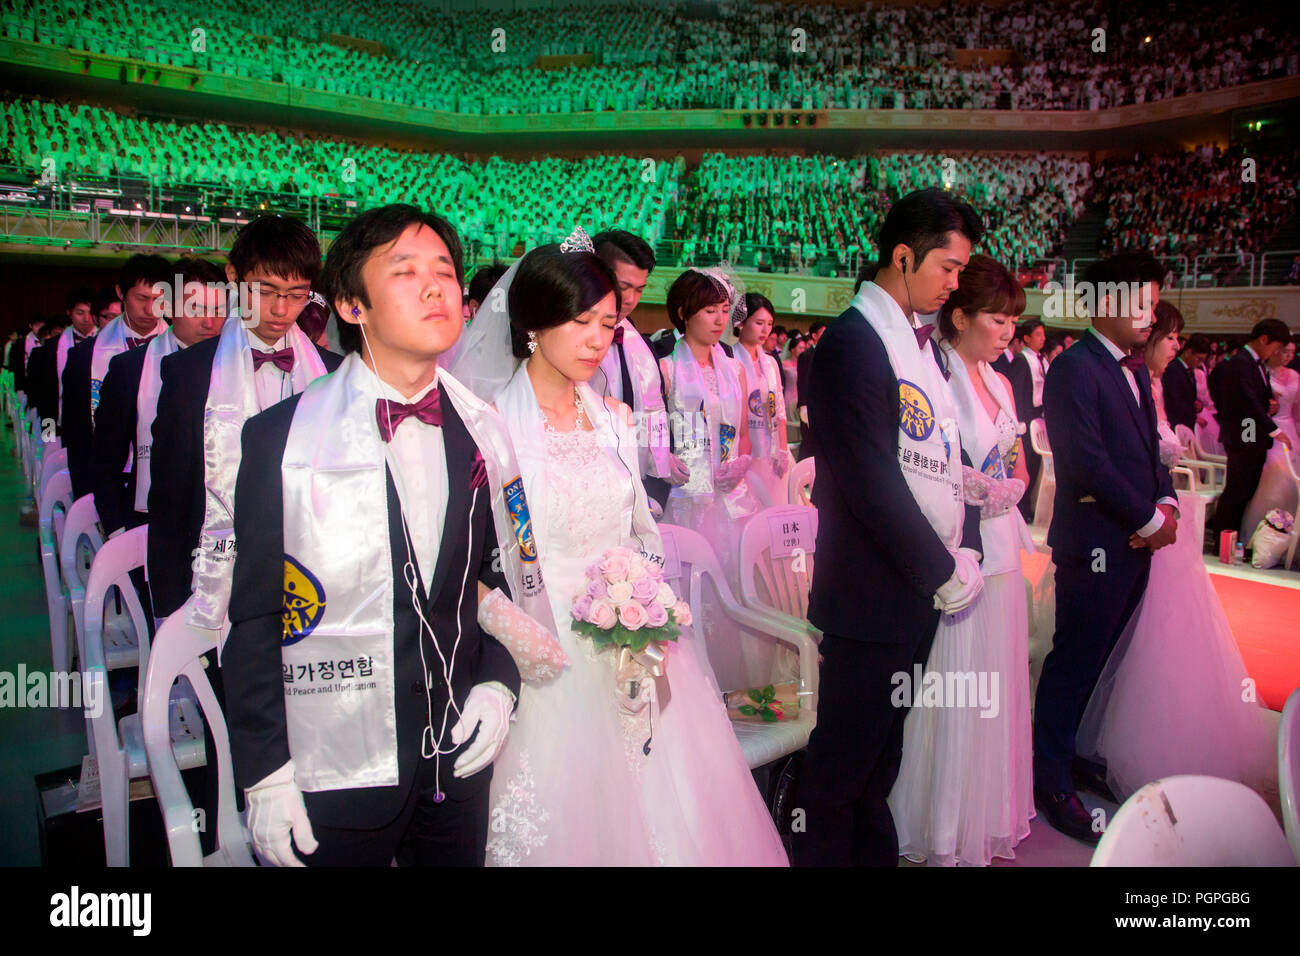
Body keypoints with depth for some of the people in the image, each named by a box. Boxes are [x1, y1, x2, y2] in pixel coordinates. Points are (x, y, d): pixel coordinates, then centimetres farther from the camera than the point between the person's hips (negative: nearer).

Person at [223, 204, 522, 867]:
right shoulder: (279, 437, -10)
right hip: (332, 772, -3)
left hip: (458, 760, 3)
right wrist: (264, 774, -8)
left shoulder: (482, 432, 1)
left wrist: (499, 683, -4)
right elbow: (253, 618, -8)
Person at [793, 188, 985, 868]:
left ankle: (876, 852, 38)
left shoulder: (920, 342, 12)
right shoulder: (852, 342, -17)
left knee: (880, 752, 22)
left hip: (922, 589, 9)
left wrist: (966, 550, 3)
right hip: (872, 599, -9)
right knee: (842, 764, 7)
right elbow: (872, 484, -23)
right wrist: (947, 573, -14)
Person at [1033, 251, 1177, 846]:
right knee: (1075, 661, 1)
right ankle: (1051, 780, 13)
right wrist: (1149, 519, -13)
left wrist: (1166, 504, -1)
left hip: (1136, 543, 9)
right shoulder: (1074, 368, -13)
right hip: (1095, 544, -8)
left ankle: (1065, 751, 31)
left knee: (1094, 659, 16)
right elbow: (1088, 461, -20)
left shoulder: (1135, 372, 16)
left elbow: (1150, 450, 18)